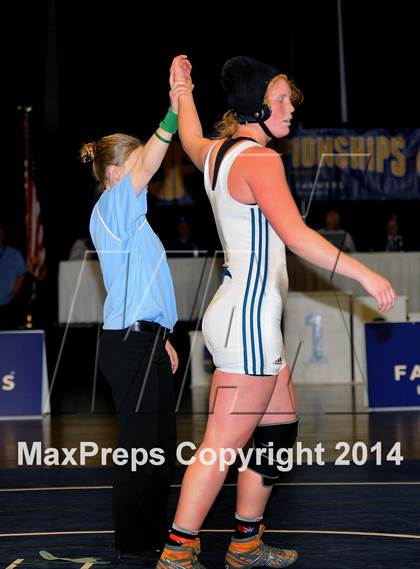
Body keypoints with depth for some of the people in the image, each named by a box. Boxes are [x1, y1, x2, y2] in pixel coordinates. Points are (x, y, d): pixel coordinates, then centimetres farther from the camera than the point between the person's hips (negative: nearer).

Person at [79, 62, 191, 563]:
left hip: (142, 339, 10)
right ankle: (133, 543, 4)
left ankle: (154, 532, 23)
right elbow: (146, 167, -26)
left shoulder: (126, 216, 21)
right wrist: (173, 114, -34)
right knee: (139, 443, -5)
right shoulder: (111, 206, -7)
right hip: (129, 341, -10)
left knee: (159, 443, 14)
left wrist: (161, 338, 22)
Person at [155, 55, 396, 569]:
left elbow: (190, 138, 37)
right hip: (248, 318, -10)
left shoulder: (215, 153, 12)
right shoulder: (259, 160, -15)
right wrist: (365, 274, -25)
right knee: (223, 446, -7)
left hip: (242, 313, 10)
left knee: (280, 428, 16)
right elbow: (296, 234, -27)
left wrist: (182, 89, 55)